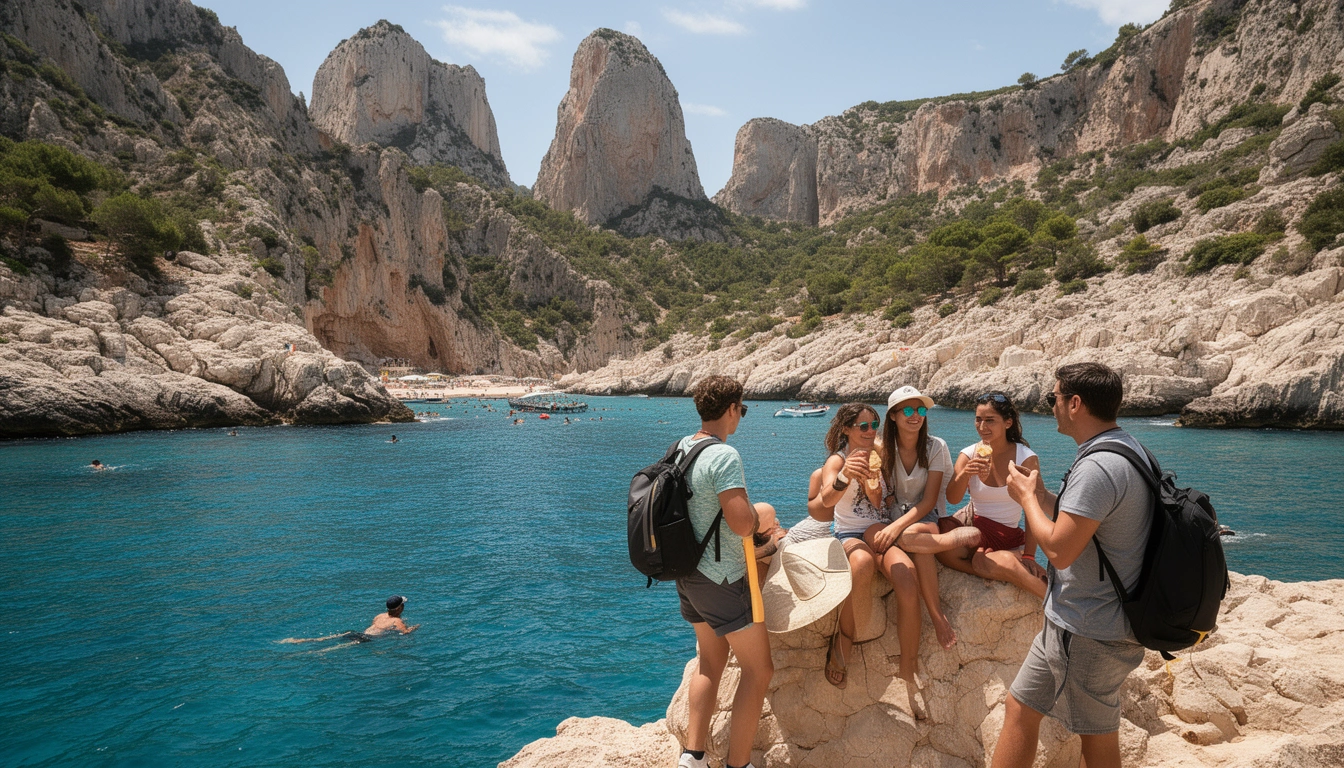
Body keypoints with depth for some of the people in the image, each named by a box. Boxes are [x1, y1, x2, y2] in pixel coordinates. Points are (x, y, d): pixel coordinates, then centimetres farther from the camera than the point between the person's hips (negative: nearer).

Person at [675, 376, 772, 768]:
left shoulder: (681, 447, 4)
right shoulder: (724, 455, -22)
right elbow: (742, 523, -30)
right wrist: (758, 512, -7)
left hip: (688, 571, 9)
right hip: (722, 578, -9)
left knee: (711, 659, 22)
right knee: (758, 669, 5)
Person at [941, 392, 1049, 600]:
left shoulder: (1026, 458, -6)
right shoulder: (969, 454, 0)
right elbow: (952, 498, -13)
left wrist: (1029, 555, -15)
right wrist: (965, 474, -33)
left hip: (1011, 539, -2)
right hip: (976, 532, 2)